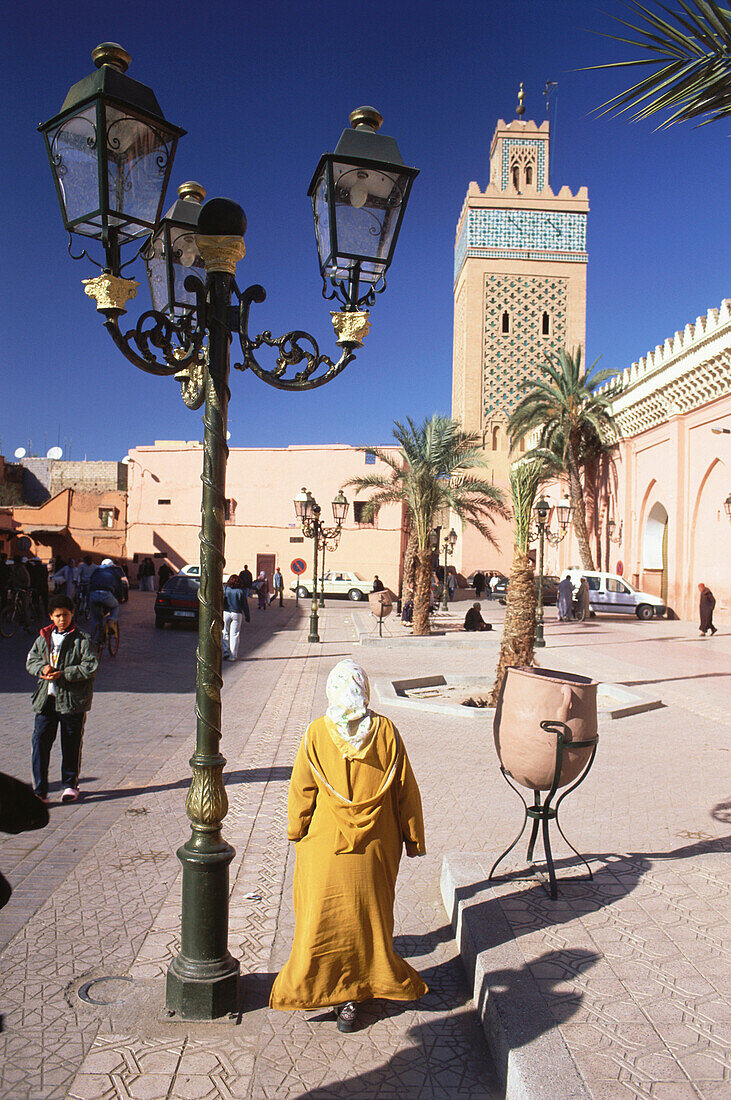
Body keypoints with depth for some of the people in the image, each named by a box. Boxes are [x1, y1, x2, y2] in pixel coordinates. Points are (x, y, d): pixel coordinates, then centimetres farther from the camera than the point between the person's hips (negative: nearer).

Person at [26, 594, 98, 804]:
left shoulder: (82, 639, -6)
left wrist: (63, 674, -19)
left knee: (71, 744, 8)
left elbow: (91, 666, -12)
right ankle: (39, 789, 4)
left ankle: (70, 784, 24)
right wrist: (42, 669, -10)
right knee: (40, 741, -3)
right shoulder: (44, 638, 9)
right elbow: (31, 659, 13)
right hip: (46, 699, 3)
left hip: (72, 700, -3)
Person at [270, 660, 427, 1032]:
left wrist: (295, 831, 11)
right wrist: (412, 838, 9)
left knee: (323, 916, 12)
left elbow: (301, 791, -4)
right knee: (368, 914, 13)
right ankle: (358, 987, 17)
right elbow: (405, 790, -2)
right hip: (375, 845, 1)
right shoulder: (386, 732, -9)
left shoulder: (316, 733, -12)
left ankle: (337, 991, 18)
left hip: (326, 843, -1)